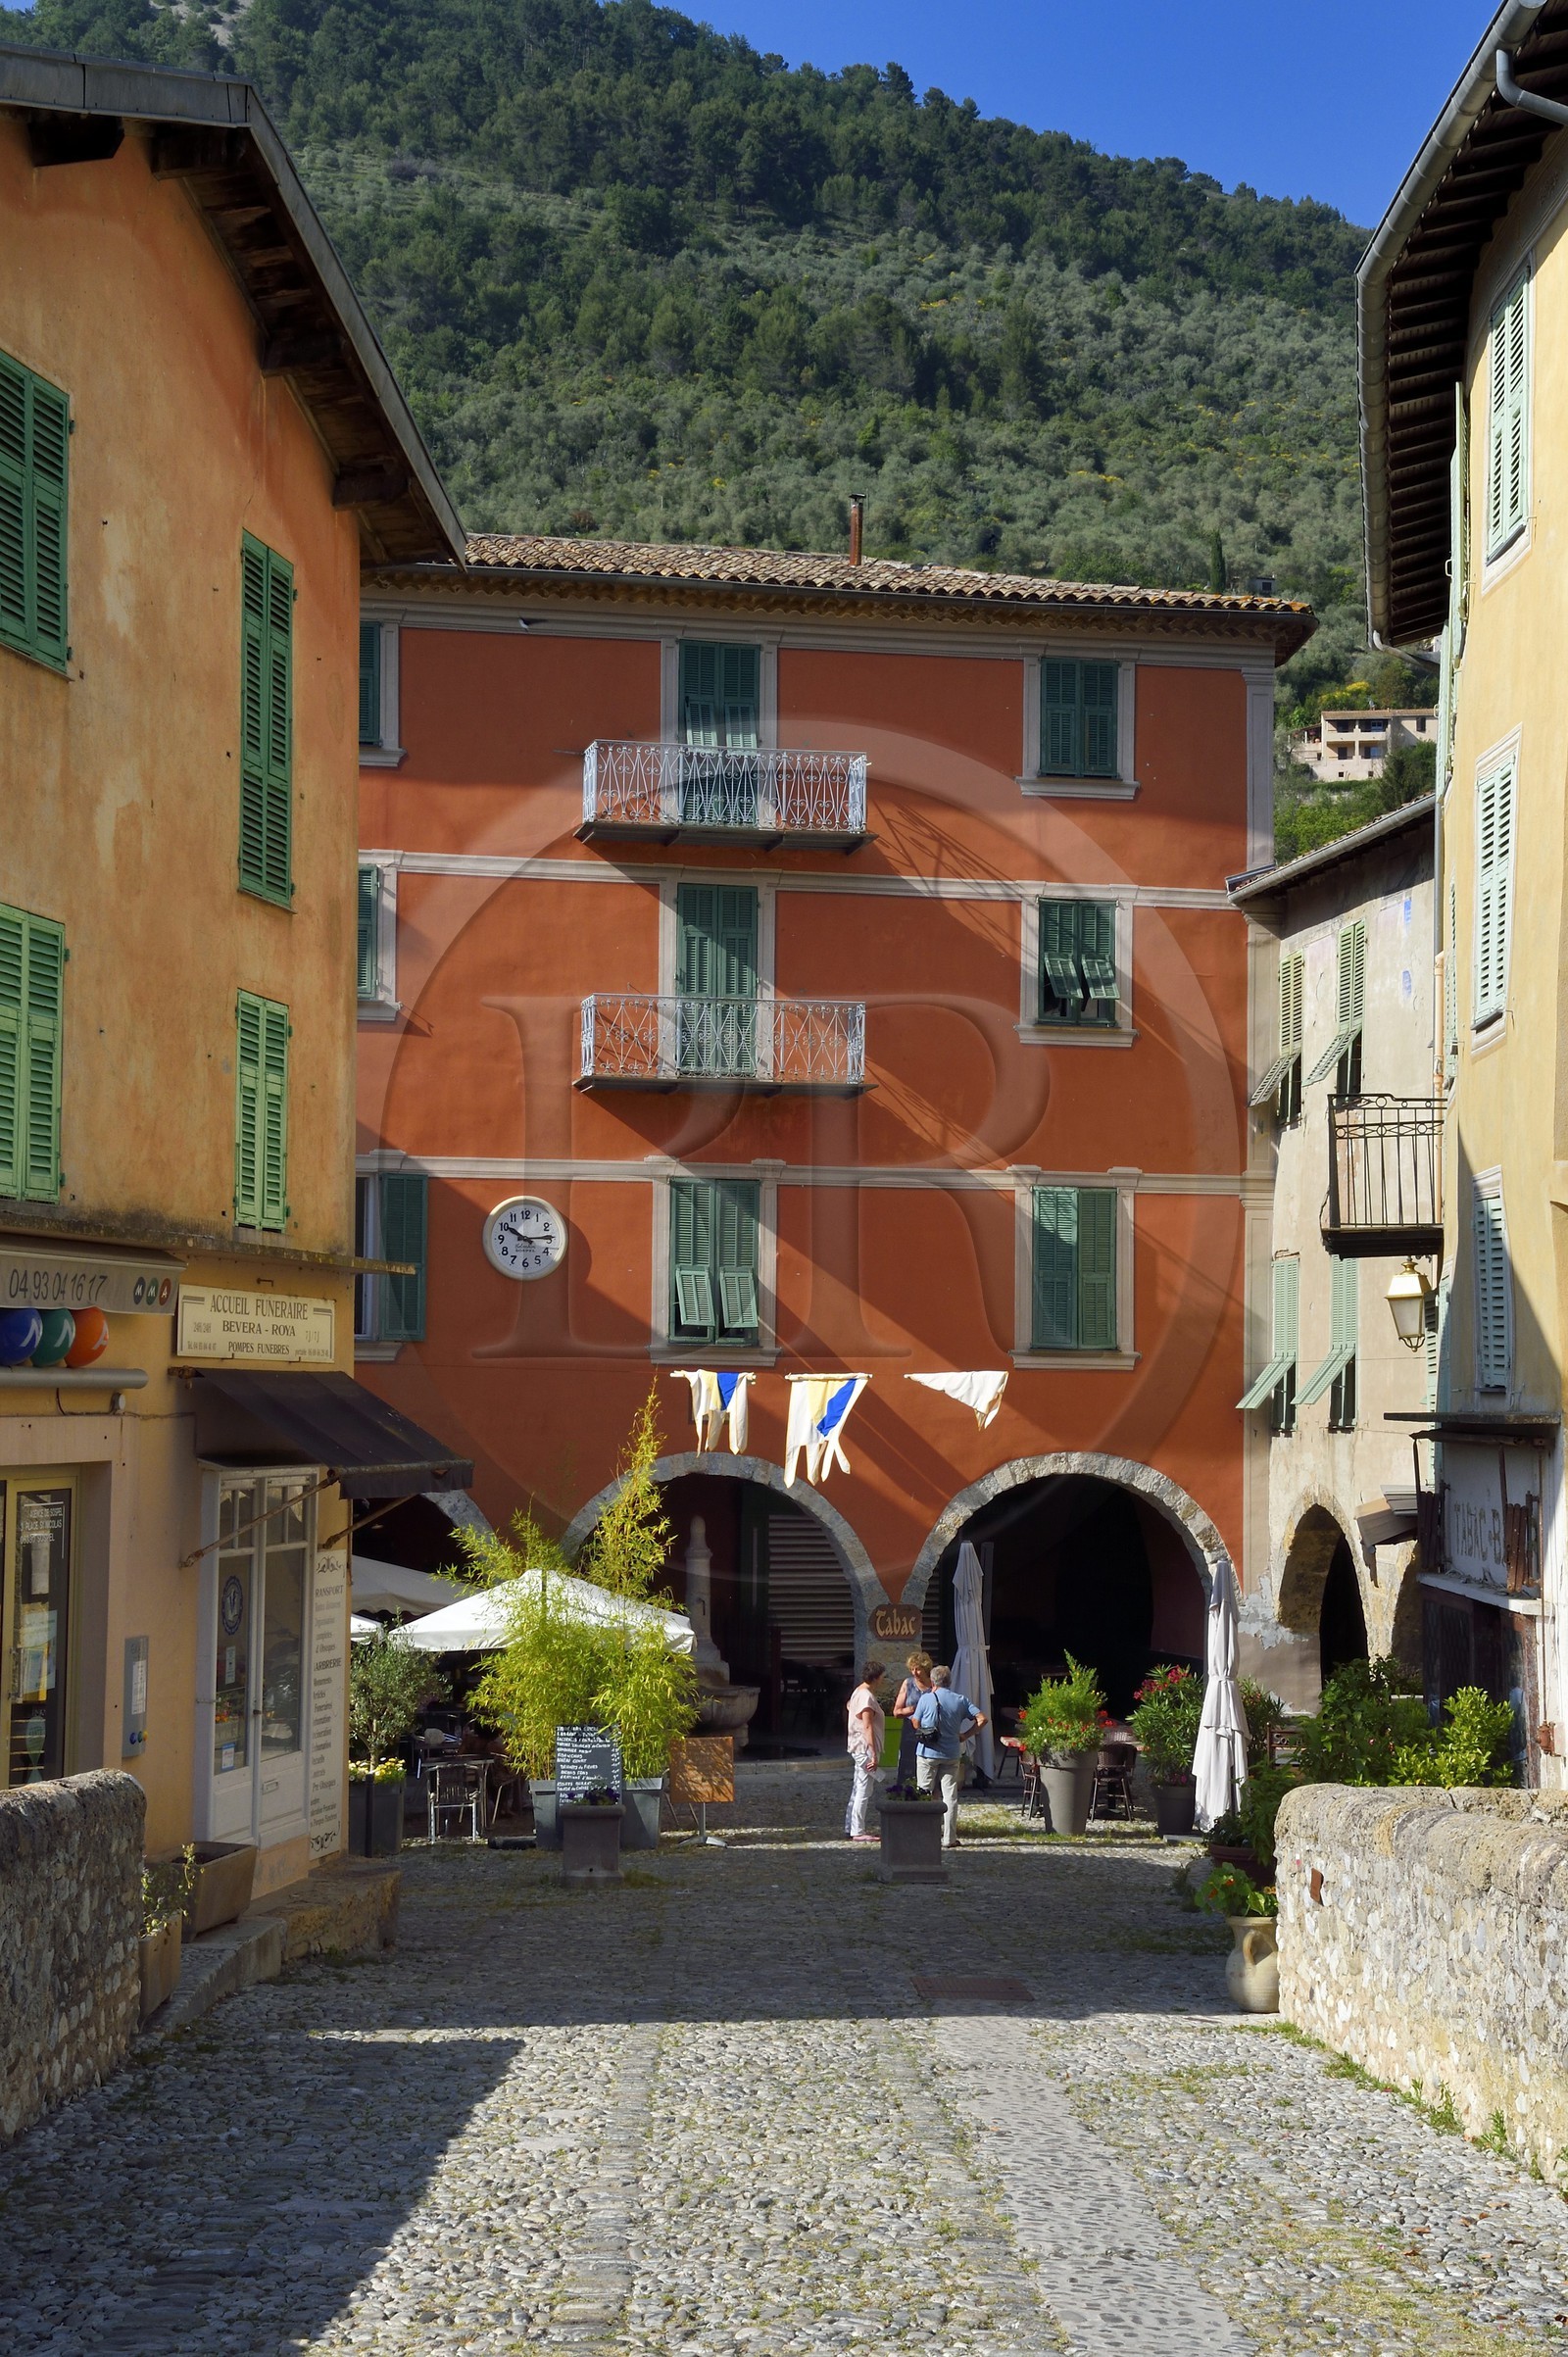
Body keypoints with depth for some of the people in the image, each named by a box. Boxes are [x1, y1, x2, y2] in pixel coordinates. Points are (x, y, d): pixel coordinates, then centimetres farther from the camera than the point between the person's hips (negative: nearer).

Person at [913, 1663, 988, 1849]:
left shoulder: (926, 1699, -5)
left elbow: (916, 1725, 2)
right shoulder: (960, 1700, 2)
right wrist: (964, 1735, 5)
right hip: (951, 1754, 2)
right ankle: (949, 1838, 2)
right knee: (950, 1796, 5)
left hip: (927, 1753, -2)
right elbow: (981, 1719, -1)